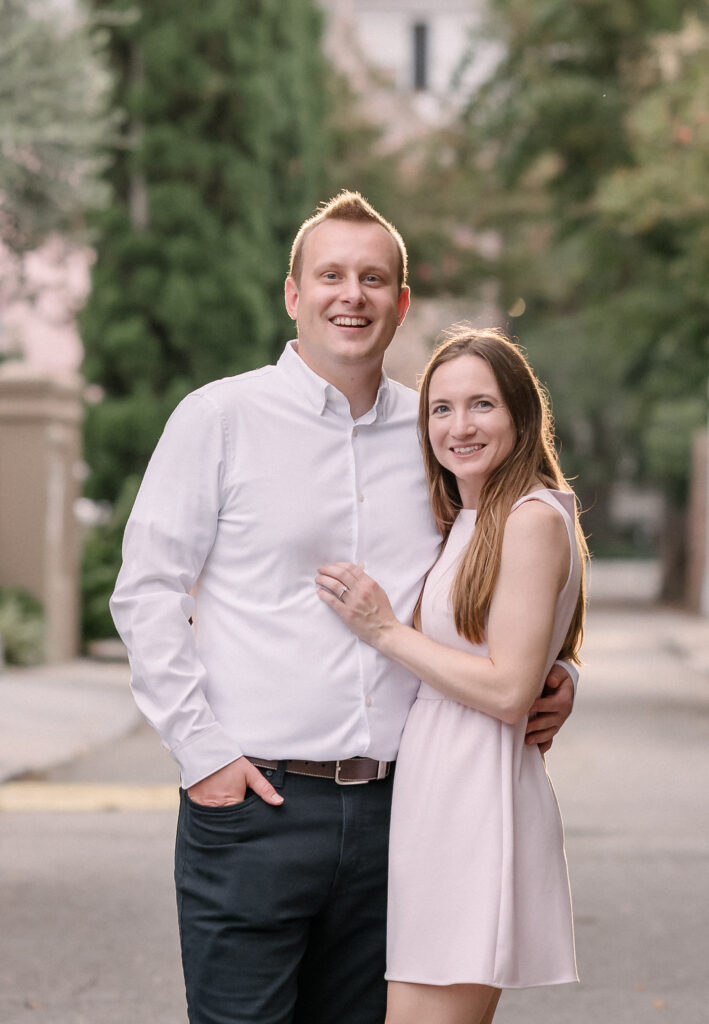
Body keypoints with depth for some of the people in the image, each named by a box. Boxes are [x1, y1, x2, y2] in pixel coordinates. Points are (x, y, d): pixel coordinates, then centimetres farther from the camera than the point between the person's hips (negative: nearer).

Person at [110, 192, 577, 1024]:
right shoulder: (220, 417, 0)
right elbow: (146, 592, -1)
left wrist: (548, 675, 5)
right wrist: (201, 751, -8)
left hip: (392, 804, 4)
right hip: (253, 800, -4)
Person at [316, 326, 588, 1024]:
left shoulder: (533, 517, -11)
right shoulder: (462, 523, 17)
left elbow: (510, 691, -17)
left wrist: (386, 631, -13)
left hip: (476, 806, -9)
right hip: (433, 803, 9)